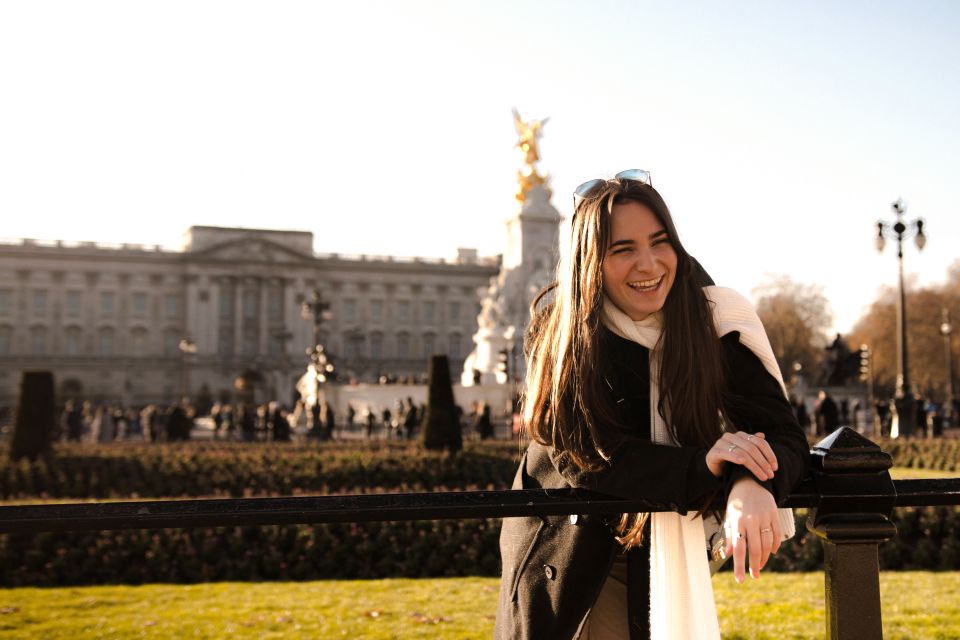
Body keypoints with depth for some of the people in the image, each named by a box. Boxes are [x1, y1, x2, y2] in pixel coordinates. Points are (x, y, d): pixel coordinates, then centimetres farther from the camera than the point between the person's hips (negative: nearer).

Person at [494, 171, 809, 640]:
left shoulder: (715, 321, -14)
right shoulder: (556, 333, -17)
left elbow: (782, 434, -17)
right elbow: (583, 457, -23)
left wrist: (752, 485, -41)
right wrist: (703, 464, -35)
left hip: (661, 554, 1)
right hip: (561, 552, 0)